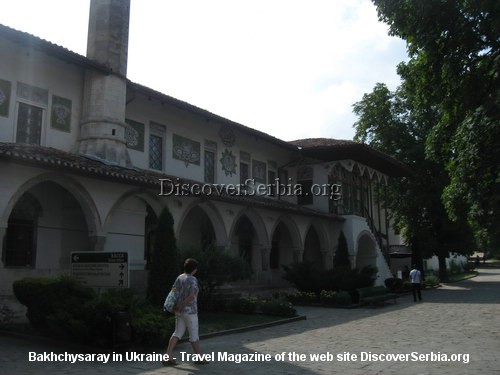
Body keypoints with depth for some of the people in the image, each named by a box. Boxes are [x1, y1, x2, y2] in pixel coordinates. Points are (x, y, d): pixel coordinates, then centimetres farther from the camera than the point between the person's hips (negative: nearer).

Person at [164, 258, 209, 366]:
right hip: (190, 311, -7)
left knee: (177, 333, 12)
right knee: (194, 334, 6)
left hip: (180, 311, 7)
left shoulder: (179, 278, 5)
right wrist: (180, 306, -17)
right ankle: (199, 358, 19)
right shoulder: (193, 280, -17)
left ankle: (168, 356, 5)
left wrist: (176, 306, 1)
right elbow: (191, 296, -26)